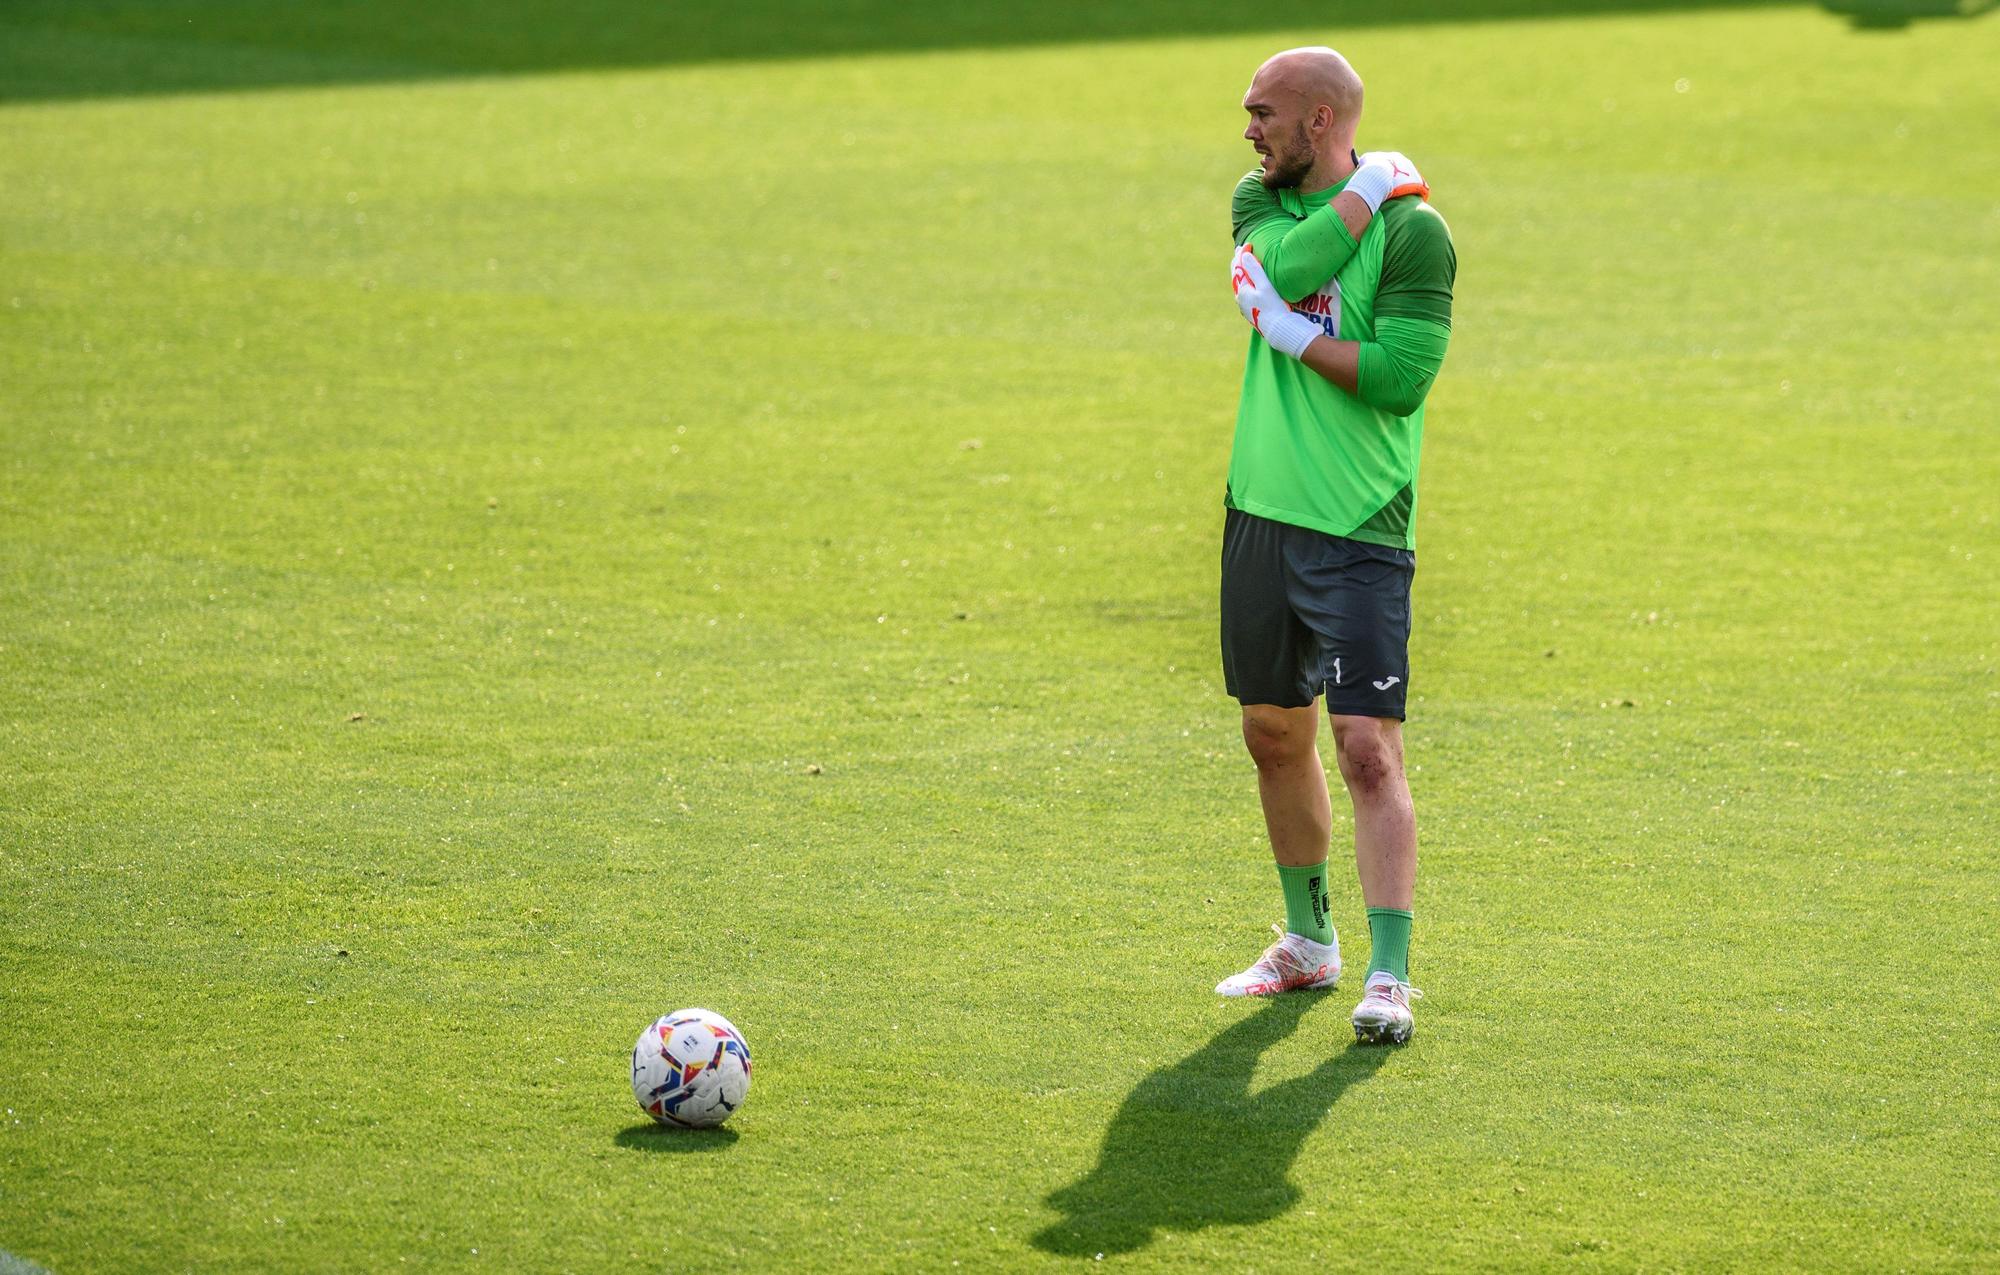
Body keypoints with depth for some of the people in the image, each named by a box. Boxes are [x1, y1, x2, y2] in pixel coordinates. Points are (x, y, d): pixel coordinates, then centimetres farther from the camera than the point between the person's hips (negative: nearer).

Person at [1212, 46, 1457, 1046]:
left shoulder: (1412, 230, -9)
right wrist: (1368, 187, -10)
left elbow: (1400, 377, -19)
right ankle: (1310, 943, 31)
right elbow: (1289, 268, -12)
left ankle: (1388, 977, -12)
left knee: (1367, 748, -12)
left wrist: (1289, 331, -13)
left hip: (1358, 531, -7)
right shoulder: (1260, 201, 10)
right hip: (1260, 513, 7)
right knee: (1274, 733, 15)